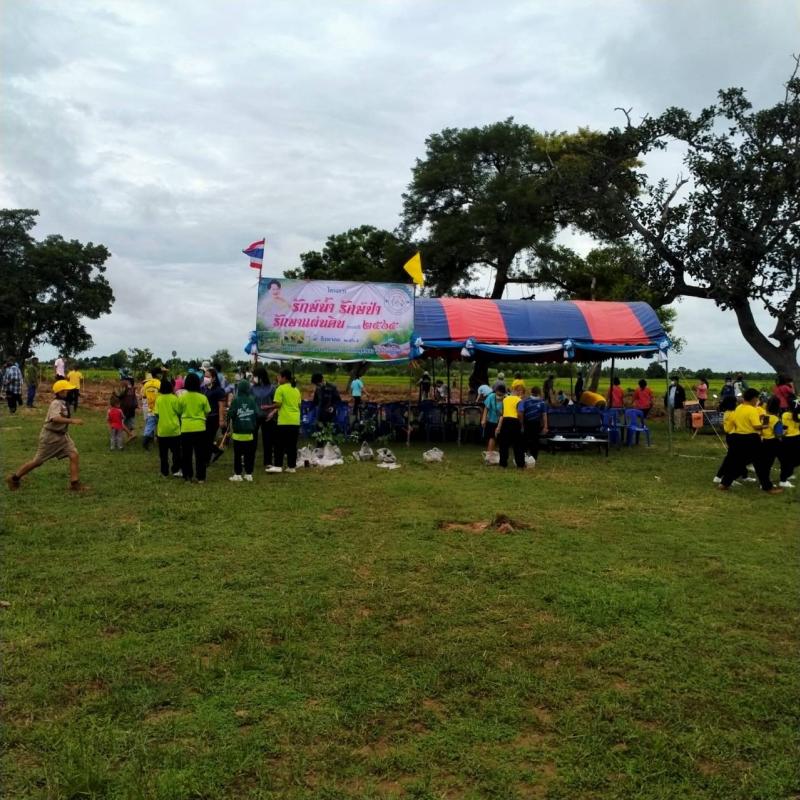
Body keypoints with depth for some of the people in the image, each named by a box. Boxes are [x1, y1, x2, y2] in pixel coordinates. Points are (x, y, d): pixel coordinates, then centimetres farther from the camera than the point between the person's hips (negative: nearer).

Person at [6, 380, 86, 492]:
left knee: (74, 455, -7)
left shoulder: (63, 402, 5)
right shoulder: (56, 403, -23)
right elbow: (55, 418, -41)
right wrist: (72, 421, -47)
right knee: (37, 461, 4)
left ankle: (75, 483, -5)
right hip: (50, 436, -8)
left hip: (62, 435, 8)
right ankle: (14, 478, 24)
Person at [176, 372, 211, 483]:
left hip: (186, 429, 1)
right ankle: (201, 477, 6)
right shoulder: (203, 397, -7)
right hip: (199, 428, -1)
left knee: (186, 454, 12)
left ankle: (187, 476, 16)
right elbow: (207, 412, 1)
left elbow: (179, 412, 4)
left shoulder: (182, 397, -5)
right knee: (200, 454, 5)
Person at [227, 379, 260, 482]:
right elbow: (258, 414, -2)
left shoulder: (236, 400, -9)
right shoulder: (252, 400, -1)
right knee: (249, 453, 9)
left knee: (238, 454, 4)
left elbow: (230, 414, -13)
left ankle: (238, 474, 5)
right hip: (250, 431, 3)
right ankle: (249, 474, 12)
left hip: (238, 431, -3)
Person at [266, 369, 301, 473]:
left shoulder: (281, 389, -6)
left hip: (284, 421, -6)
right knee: (292, 445, 8)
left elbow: (277, 404, -12)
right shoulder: (296, 390, 14)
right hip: (295, 421, 6)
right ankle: (292, 466, 9)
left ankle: (278, 466, -4)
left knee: (280, 445, -1)